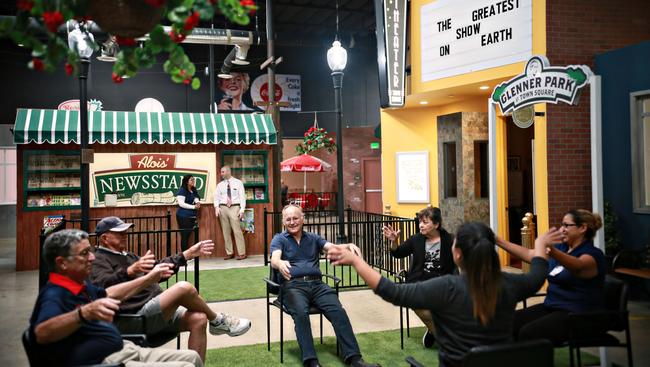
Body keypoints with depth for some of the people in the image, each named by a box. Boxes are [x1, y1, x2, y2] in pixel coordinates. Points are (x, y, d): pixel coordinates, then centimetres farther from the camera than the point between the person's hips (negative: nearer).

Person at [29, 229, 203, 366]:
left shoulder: (81, 285, 13)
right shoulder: (54, 295, -18)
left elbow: (108, 294, 33)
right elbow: (42, 333, -38)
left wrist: (149, 278, 33)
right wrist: (84, 313, -53)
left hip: (124, 350, 10)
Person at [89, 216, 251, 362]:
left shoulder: (127, 256, 24)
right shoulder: (98, 261, -5)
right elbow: (102, 285, -26)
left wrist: (189, 253, 22)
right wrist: (131, 271, -44)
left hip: (156, 310, 9)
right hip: (136, 318, -9)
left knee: (198, 319, -13)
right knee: (184, 288, -26)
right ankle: (218, 321, -3)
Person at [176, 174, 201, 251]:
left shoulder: (194, 191, 12)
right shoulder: (182, 190, -8)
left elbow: (196, 200, 11)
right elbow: (181, 203, -14)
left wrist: (198, 203, -13)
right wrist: (194, 207, -16)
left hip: (192, 216, 7)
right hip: (183, 216, -7)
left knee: (188, 236, 8)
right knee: (184, 236, -5)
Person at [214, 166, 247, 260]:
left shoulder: (238, 183, 4)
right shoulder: (220, 185, 13)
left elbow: (242, 196, -1)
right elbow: (216, 197, 10)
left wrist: (242, 209, -9)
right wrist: (217, 207, -8)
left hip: (234, 207, -4)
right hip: (223, 208, 4)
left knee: (237, 230, -9)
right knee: (226, 231, 4)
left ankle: (241, 253, -5)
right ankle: (229, 253, 11)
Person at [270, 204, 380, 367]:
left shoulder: (313, 238, 22)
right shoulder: (279, 239, 11)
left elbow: (333, 247, 6)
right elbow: (274, 259, -10)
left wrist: (348, 246, -19)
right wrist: (280, 264, -37)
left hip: (316, 284, 3)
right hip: (293, 285, -3)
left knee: (338, 311, -23)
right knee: (301, 313, -34)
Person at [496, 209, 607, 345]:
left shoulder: (593, 255, -12)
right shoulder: (561, 248, 12)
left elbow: (576, 266, -35)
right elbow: (528, 255, 12)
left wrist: (551, 251, -56)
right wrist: (498, 241, 6)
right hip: (551, 307, 8)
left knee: (529, 333, -30)